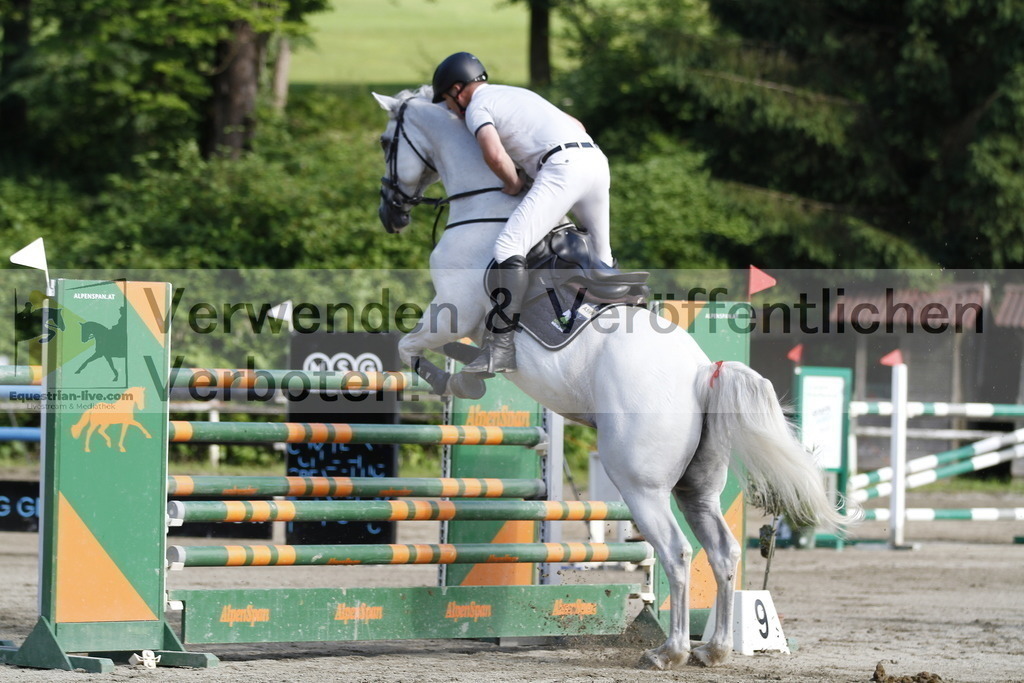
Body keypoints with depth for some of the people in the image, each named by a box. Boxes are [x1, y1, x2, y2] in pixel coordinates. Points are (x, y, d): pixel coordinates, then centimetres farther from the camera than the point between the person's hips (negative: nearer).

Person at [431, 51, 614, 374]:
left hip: (561, 166, -9)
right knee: (600, 258, 23)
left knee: (508, 247, -15)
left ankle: (502, 348, -26)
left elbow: (495, 155, -14)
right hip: (597, 158, 9)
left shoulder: (476, 107, 5)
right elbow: (576, 125, 35)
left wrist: (513, 183, 3)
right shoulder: (518, 93, 32)